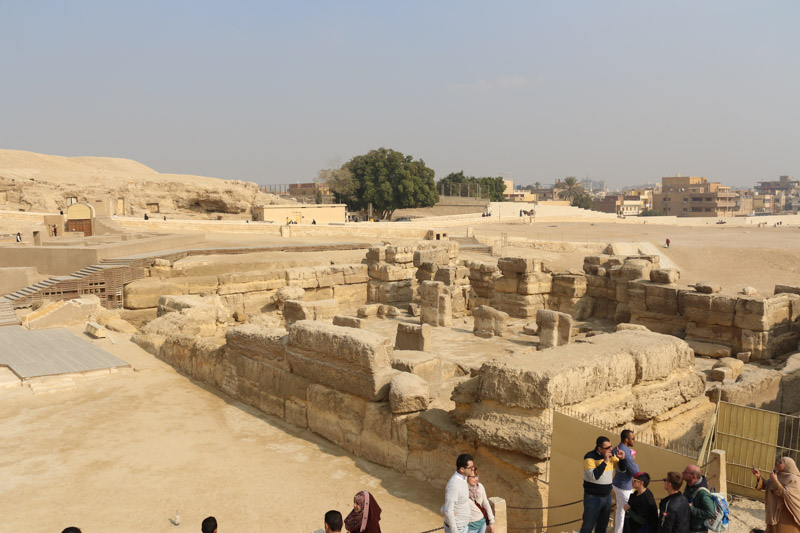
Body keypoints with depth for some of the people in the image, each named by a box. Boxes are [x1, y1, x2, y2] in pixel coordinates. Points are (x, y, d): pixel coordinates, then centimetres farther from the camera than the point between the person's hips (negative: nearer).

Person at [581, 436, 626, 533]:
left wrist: (622, 458, -14)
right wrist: (605, 461, -30)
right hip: (593, 498, -6)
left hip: (607, 496, 6)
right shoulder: (589, 457, -21)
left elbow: (622, 468, 6)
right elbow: (594, 476, -30)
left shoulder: (611, 455, -1)